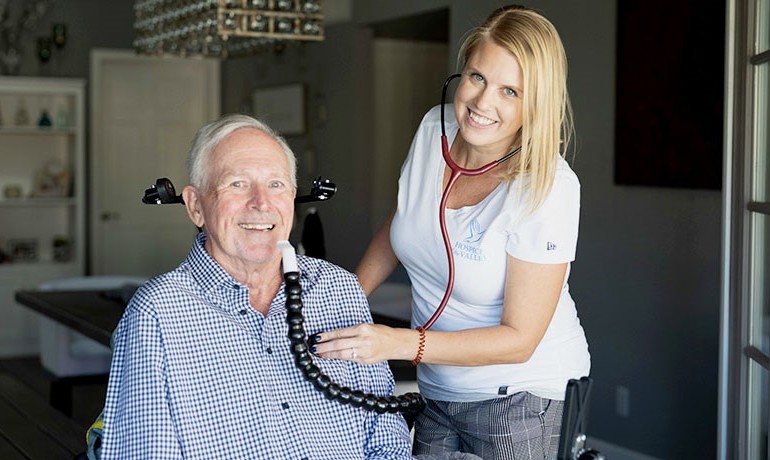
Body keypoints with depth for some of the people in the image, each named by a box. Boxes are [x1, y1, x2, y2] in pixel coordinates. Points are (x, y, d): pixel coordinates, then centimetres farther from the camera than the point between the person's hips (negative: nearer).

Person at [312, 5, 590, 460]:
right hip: (438, 389, 5)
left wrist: (398, 343, -30)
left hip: (521, 396, -5)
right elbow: (398, 227, 13)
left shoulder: (549, 188, -23)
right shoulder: (434, 129, -6)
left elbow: (518, 339, -22)